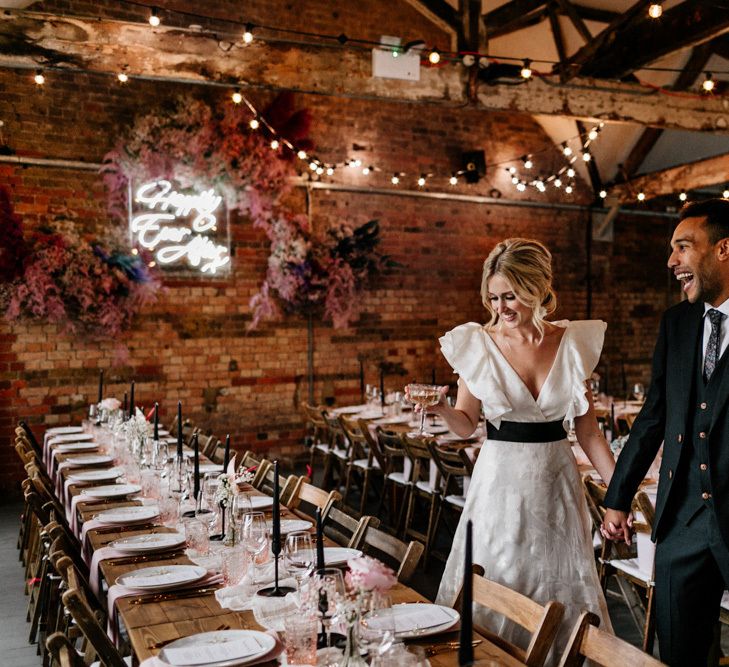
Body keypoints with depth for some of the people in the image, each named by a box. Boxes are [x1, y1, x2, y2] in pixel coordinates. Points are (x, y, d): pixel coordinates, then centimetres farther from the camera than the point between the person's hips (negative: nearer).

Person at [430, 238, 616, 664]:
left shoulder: (574, 343, -1)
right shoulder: (478, 344, -6)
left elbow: (588, 429, 4)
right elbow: (467, 424, 0)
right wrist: (441, 408, -21)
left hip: (557, 481, 2)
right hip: (501, 481, -2)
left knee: (562, 590, 11)